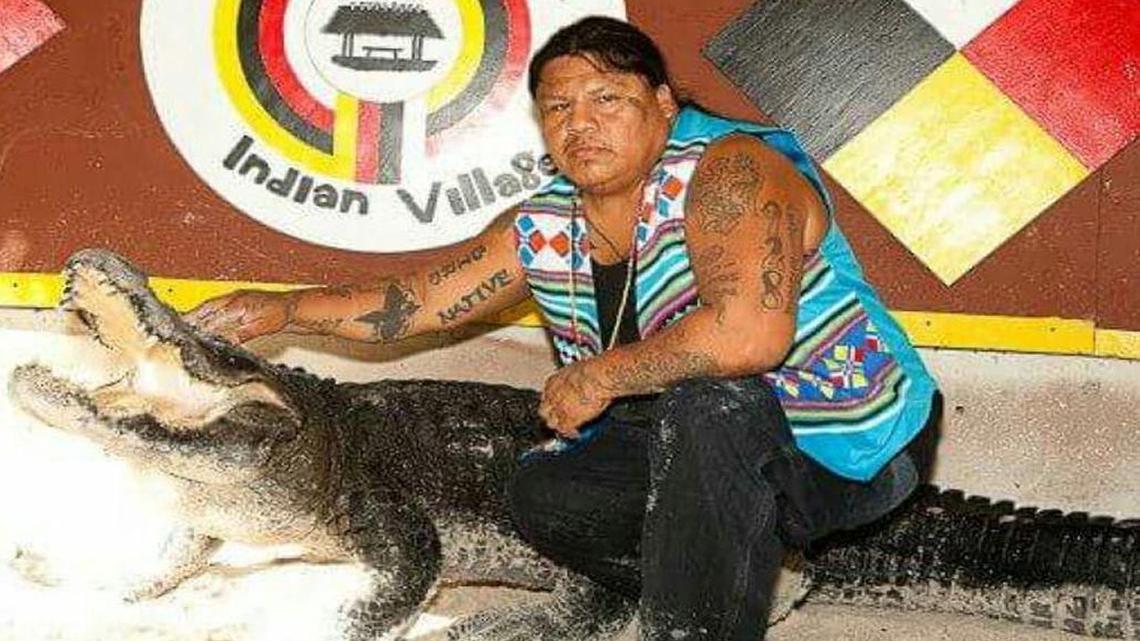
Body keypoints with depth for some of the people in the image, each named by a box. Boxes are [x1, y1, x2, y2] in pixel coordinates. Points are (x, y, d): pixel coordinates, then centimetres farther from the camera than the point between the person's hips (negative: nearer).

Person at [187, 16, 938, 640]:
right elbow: (418, 300, 9)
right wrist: (280, 310, 3)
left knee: (709, 396, -34)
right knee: (543, 494, 2)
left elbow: (750, 334, -39)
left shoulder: (724, 171, -24)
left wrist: (599, 376, -26)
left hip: (837, 450, -8)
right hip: (697, 455, 8)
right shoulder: (545, 227, -1)